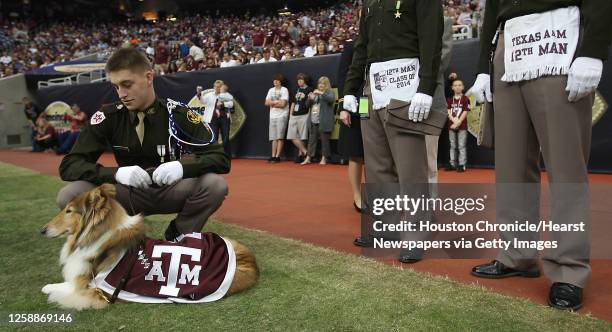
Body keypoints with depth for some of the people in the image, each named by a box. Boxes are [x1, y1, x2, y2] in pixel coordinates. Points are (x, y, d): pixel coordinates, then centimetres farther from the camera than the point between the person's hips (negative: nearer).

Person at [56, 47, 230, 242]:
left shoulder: (178, 115, -13)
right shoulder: (108, 116, -9)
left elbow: (222, 160, -15)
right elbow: (68, 165, -11)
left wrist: (182, 167, -34)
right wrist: (116, 173, -29)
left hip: (170, 192, -1)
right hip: (129, 194, 1)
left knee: (215, 185, -28)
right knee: (69, 195, -23)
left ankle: (179, 237, -3)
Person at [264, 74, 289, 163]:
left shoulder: (284, 90, -3)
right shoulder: (271, 90, 14)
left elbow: (282, 104, -13)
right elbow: (267, 103, 4)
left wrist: (272, 103, -2)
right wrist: (276, 102, -9)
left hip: (282, 116, -5)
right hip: (272, 116, 5)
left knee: (280, 137, -7)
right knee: (273, 137, 4)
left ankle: (277, 156, -6)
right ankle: (273, 156, 4)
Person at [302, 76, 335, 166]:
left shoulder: (329, 93, 2)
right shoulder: (315, 93, 20)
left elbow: (332, 99, -21)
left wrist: (321, 93, -24)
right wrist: (310, 99, 0)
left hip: (324, 122, -6)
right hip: (313, 121, 6)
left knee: (324, 140, 1)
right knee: (311, 140, 7)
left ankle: (324, 158, 9)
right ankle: (308, 158, 10)